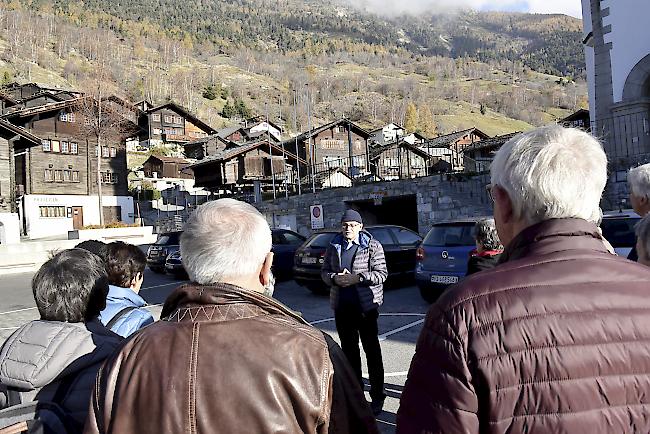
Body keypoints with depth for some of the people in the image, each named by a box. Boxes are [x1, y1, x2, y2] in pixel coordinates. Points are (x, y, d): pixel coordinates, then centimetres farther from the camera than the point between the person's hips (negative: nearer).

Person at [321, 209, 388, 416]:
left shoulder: (372, 246, -5)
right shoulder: (334, 246, 8)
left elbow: (381, 273, -10)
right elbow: (324, 271, 12)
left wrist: (357, 278, -20)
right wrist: (335, 278, -9)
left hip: (366, 305, -4)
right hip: (342, 306, 5)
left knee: (372, 350, 3)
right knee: (349, 350, 14)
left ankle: (377, 396, 15)